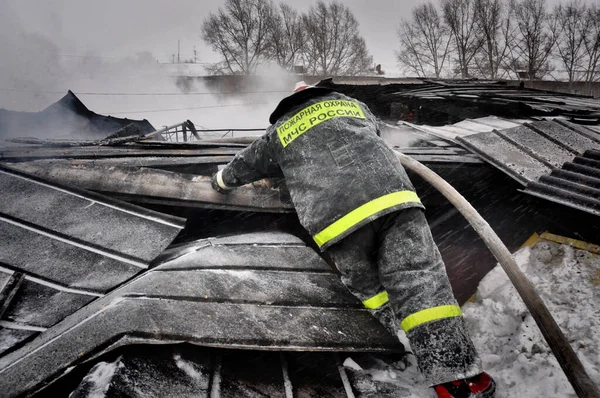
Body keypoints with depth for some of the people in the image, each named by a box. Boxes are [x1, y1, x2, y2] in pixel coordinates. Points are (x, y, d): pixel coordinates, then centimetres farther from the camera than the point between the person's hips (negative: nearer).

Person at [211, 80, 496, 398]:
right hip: (391, 194, 2)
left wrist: (222, 180, 66)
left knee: (368, 288, 14)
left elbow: (243, 166, 44)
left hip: (335, 220, -1)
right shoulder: (353, 105, 34)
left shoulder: (279, 132, 30)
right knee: (421, 283, -2)